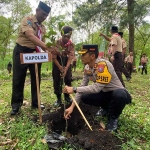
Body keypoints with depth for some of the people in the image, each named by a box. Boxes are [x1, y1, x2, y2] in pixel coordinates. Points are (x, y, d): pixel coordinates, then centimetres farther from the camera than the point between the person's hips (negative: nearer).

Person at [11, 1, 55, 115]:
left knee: (36, 79, 9)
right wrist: (47, 47, -40)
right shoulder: (27, 20, -12)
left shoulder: (43, 28, 10)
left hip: (36, 53, 7)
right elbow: (30, 36, -30)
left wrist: (51, 52, -4)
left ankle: (35, 103, 22)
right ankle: (16, 105, 13)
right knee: (18, 79, -1)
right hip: (22, 52, -6)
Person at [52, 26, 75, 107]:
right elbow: (54, 57, -21)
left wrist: (66, 69, -34)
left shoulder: (71, 44, -18)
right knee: (57, 80, -5)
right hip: (57, 60, -1)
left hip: (66, 61, 2)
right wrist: (60, 68, -30)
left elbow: (70, 58, -22)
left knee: (68, 79, 1)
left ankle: (67, 96, 19)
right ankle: (58, 98, 6)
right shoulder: (56, 43, -23)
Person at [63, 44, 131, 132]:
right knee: (84, 97, -11)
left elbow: (97, 88, -36)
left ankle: (113, 118, -7)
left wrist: (74, 89, -33)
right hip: (105, 93, 7)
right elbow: (82, 87, -4)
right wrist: (72, 106, -12)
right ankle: (106, 109, 15)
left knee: (119, 95, -39)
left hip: (118, 92, -7)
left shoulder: (103, 65, -31)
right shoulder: (87, 68, -6)